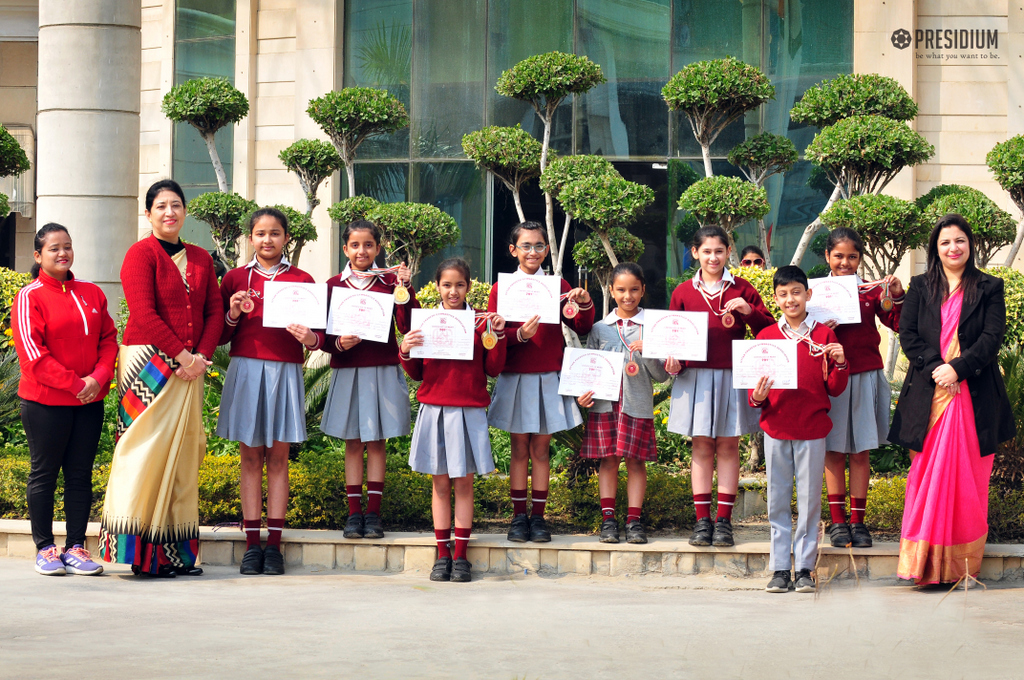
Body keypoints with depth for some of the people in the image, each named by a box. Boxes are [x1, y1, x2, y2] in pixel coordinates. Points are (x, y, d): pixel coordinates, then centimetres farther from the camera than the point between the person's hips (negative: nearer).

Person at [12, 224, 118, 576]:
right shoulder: (30, 297, -4)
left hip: (89, 402, 4)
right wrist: (74, 383, -16)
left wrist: (98, 378, -9)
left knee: (80, 474, 5)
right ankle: (45, 548, 11)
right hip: (45, 402, -4)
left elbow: (109, 339, 9)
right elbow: (32, 354, -11)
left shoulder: (92, 293, 10)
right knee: (44, 474, 3)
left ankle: (76, 548, 10)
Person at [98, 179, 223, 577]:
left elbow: (214, 312, 12)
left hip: (189, 367, 6)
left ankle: (175, 553, 7)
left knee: (182, 454, 4)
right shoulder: (141, 254, -3)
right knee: (149, 450, -9)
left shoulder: (200, 259, 16)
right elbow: (143, 314, -12)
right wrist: (181, 354, -15)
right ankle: (141, 553, -9)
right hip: (148, 362, -6)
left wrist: (201, 356, -4)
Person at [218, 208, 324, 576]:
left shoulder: (301, 280, 5)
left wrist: (310, 339, -17)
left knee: (278, 456, 1)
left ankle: (274, 545, 3)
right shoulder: (235, 279, 7)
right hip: (245, 370, 0)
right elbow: (218, 336, 8)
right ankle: (252, 543, 3)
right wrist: (232, 315, -11)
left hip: (285, 372, 0)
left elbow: (319, 334, 5)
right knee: (250, 456, 1)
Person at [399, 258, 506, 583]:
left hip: (469, 411, -1)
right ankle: (442, 555, 8)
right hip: (435, 408, 1)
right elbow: (417, 373, 10)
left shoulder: (481, 321, 2)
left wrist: (497, 334, -10)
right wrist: (406, 353, -9)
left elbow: (493, 369, 1)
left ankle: (461, 556, 4)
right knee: (440, 483, 4)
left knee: (464, 482, 1)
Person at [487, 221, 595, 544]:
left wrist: (585, 304, -15)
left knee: (541, 448, 4)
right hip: (515, 377, -1)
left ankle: (538, 516, 8)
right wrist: (519, 334, -23)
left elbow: (582, 328, 4)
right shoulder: (502, 288, 2)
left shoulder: (558, 286, 6)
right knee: (520, 448, 4)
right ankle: (518, 516, 8)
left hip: (548, 378, 1)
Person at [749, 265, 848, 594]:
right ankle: (780, 569, 10)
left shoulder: (824, 335, 2)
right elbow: (755, 386, 9)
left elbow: (834, 389, 4)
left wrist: (840, 364, -13)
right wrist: (757, 397, -12)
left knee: (809, 500, 2)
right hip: (776, 428, 1)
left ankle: (805, 567, 9)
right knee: (778, 501, 5)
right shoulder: (766, 336, 6)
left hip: (812, 428, -1)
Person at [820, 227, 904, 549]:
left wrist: (897, 297, -16)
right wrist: (821, 325, -21)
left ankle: (857, 521, 10)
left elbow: (900, 326, -2)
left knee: (861, 452, 5)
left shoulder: (872, 291, 5)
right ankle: (837, 520, 11)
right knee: (833, 451, 4)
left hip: (865, 377, 1)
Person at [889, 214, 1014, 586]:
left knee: (968, 477, 0)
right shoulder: (920, 287, 12)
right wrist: (935, 367, -12)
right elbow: (907, 335, 4)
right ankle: (925, 563, -3)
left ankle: (963, 564, 5)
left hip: (973, 394, -1)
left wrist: (957, 368, -15)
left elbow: (993, 337, -3)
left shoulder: (989, 288, 7)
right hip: (928, 394, 1)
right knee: (928, 474, -3)